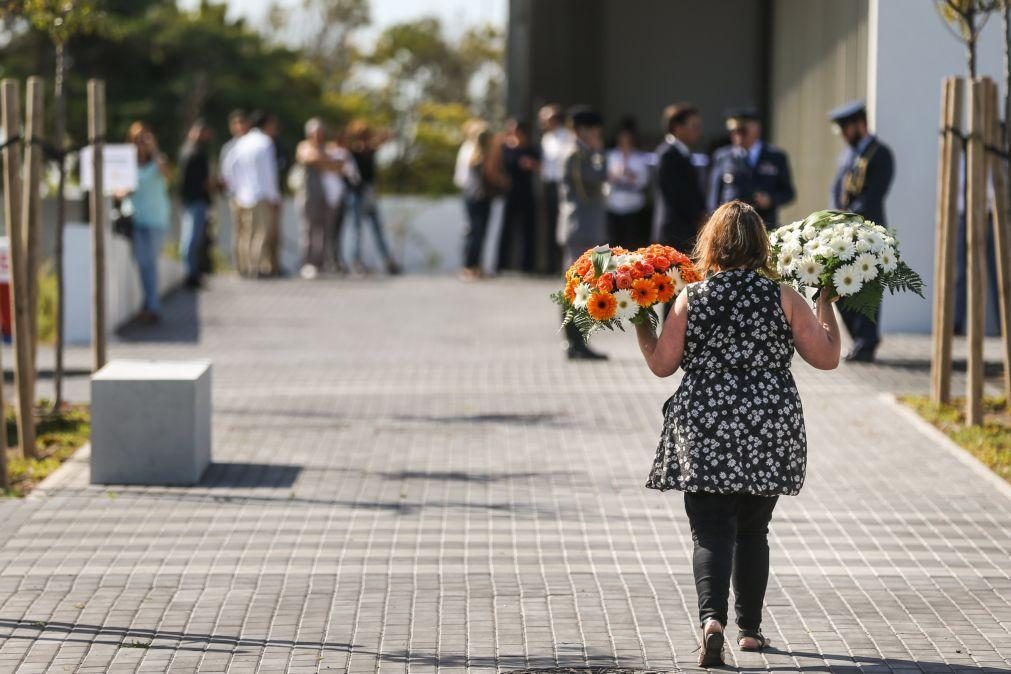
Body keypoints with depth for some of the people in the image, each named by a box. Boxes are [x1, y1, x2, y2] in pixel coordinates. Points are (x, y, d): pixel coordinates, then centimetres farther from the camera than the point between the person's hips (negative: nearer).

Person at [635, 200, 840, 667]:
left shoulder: (690, 298, -4)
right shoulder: (784, 298, -3)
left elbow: (661, 365, 1)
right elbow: (827, 357, 1)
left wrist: (640, 324, 16)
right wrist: (825, 304, 14)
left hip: (704, 433, -1)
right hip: (770, 430, 1)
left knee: (711, 532, -2)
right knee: (753, 532, 17)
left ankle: (712, 618, -24)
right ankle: (750, 629, 24)